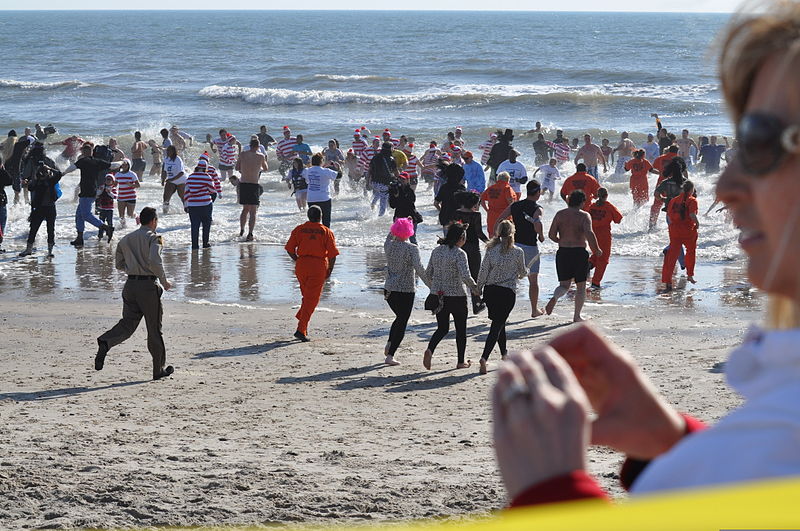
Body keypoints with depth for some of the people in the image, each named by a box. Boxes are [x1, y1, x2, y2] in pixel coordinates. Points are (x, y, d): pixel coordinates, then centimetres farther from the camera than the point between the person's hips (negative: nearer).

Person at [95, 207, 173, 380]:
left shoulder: (126, 239, 14)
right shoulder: (153, 238, -6)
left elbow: (119, 264, 21)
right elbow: (155, 261, -22)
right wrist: (164, 280, -9)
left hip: (130, 285, 5)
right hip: (148, 285, -5)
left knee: (128, 323, 6)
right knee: (154, 328, 6)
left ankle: (106, 342, -24)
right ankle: (159, 368, 14)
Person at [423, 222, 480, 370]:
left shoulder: (436, 251, 3)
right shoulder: (459, 253, -15)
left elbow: (428, 273, 8)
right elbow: (465, 276, -23)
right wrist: (475, 289, -8)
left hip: (437, 295, 5)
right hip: (456, 296, -5)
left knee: (442, 328, 15)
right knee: (461, 329, 12)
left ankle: (430, 350, -10)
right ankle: (461, 361, 19)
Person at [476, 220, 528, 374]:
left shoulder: (491, 250, -4)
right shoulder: (518, 252, -8)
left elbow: (483, 271, -2)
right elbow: (522, 272, 6)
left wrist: (479, 289, 11)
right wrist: (525, 272, 30)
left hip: (490, 291, 3)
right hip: (508, 292, -3)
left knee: (499, 322, 22)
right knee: (497, 325, -2)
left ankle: (504, 353, 35)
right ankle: (484, 358, -19)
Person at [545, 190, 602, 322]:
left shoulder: (560, 214, 4)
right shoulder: (584, 216, -6)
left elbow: (551, 234, 1)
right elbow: (589, 233, -21)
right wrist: (597, 250, -9)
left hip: (563, 252, 3)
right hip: (579, 252, -3)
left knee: (564, 284, 13)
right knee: (581, 286, 12)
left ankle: (554, 297, -20)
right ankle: (577, 316, 12)